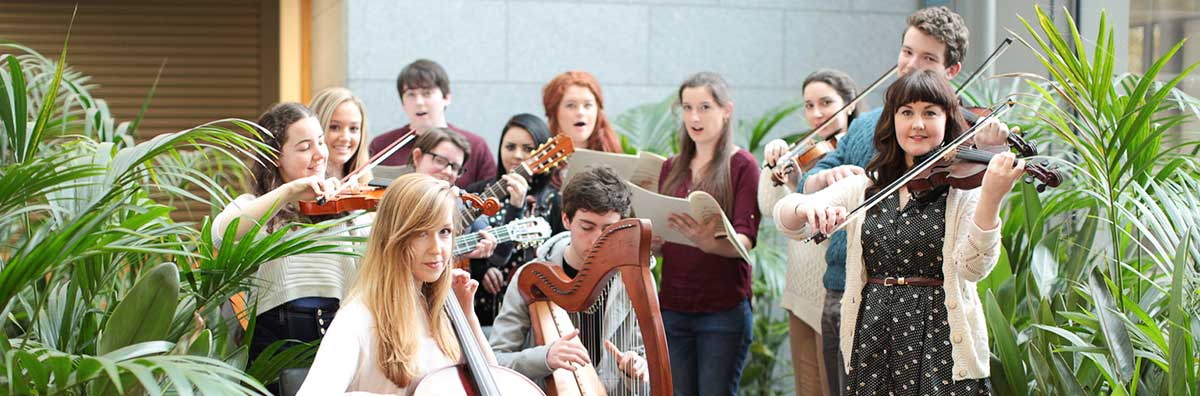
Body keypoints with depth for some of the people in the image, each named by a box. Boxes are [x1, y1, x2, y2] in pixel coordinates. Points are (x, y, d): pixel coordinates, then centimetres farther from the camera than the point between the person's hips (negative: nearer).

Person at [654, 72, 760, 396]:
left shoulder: (742, 165, -3)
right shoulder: (671, 168, 13)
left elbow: (744, 241, -12)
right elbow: (659, 235, 15)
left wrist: (708, 242, -33)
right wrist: (649, 241, -8)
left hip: (723, 307, -5)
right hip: (673, 305, 5)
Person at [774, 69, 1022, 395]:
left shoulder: (965, 187, -2)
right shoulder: (865, 188, 8)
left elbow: (972, 267, -17)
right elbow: (785, 219, -1)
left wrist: (991, 198, -32)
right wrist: (807, 206, -24)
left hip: (942, 347, -3)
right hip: (872, 349, 3)